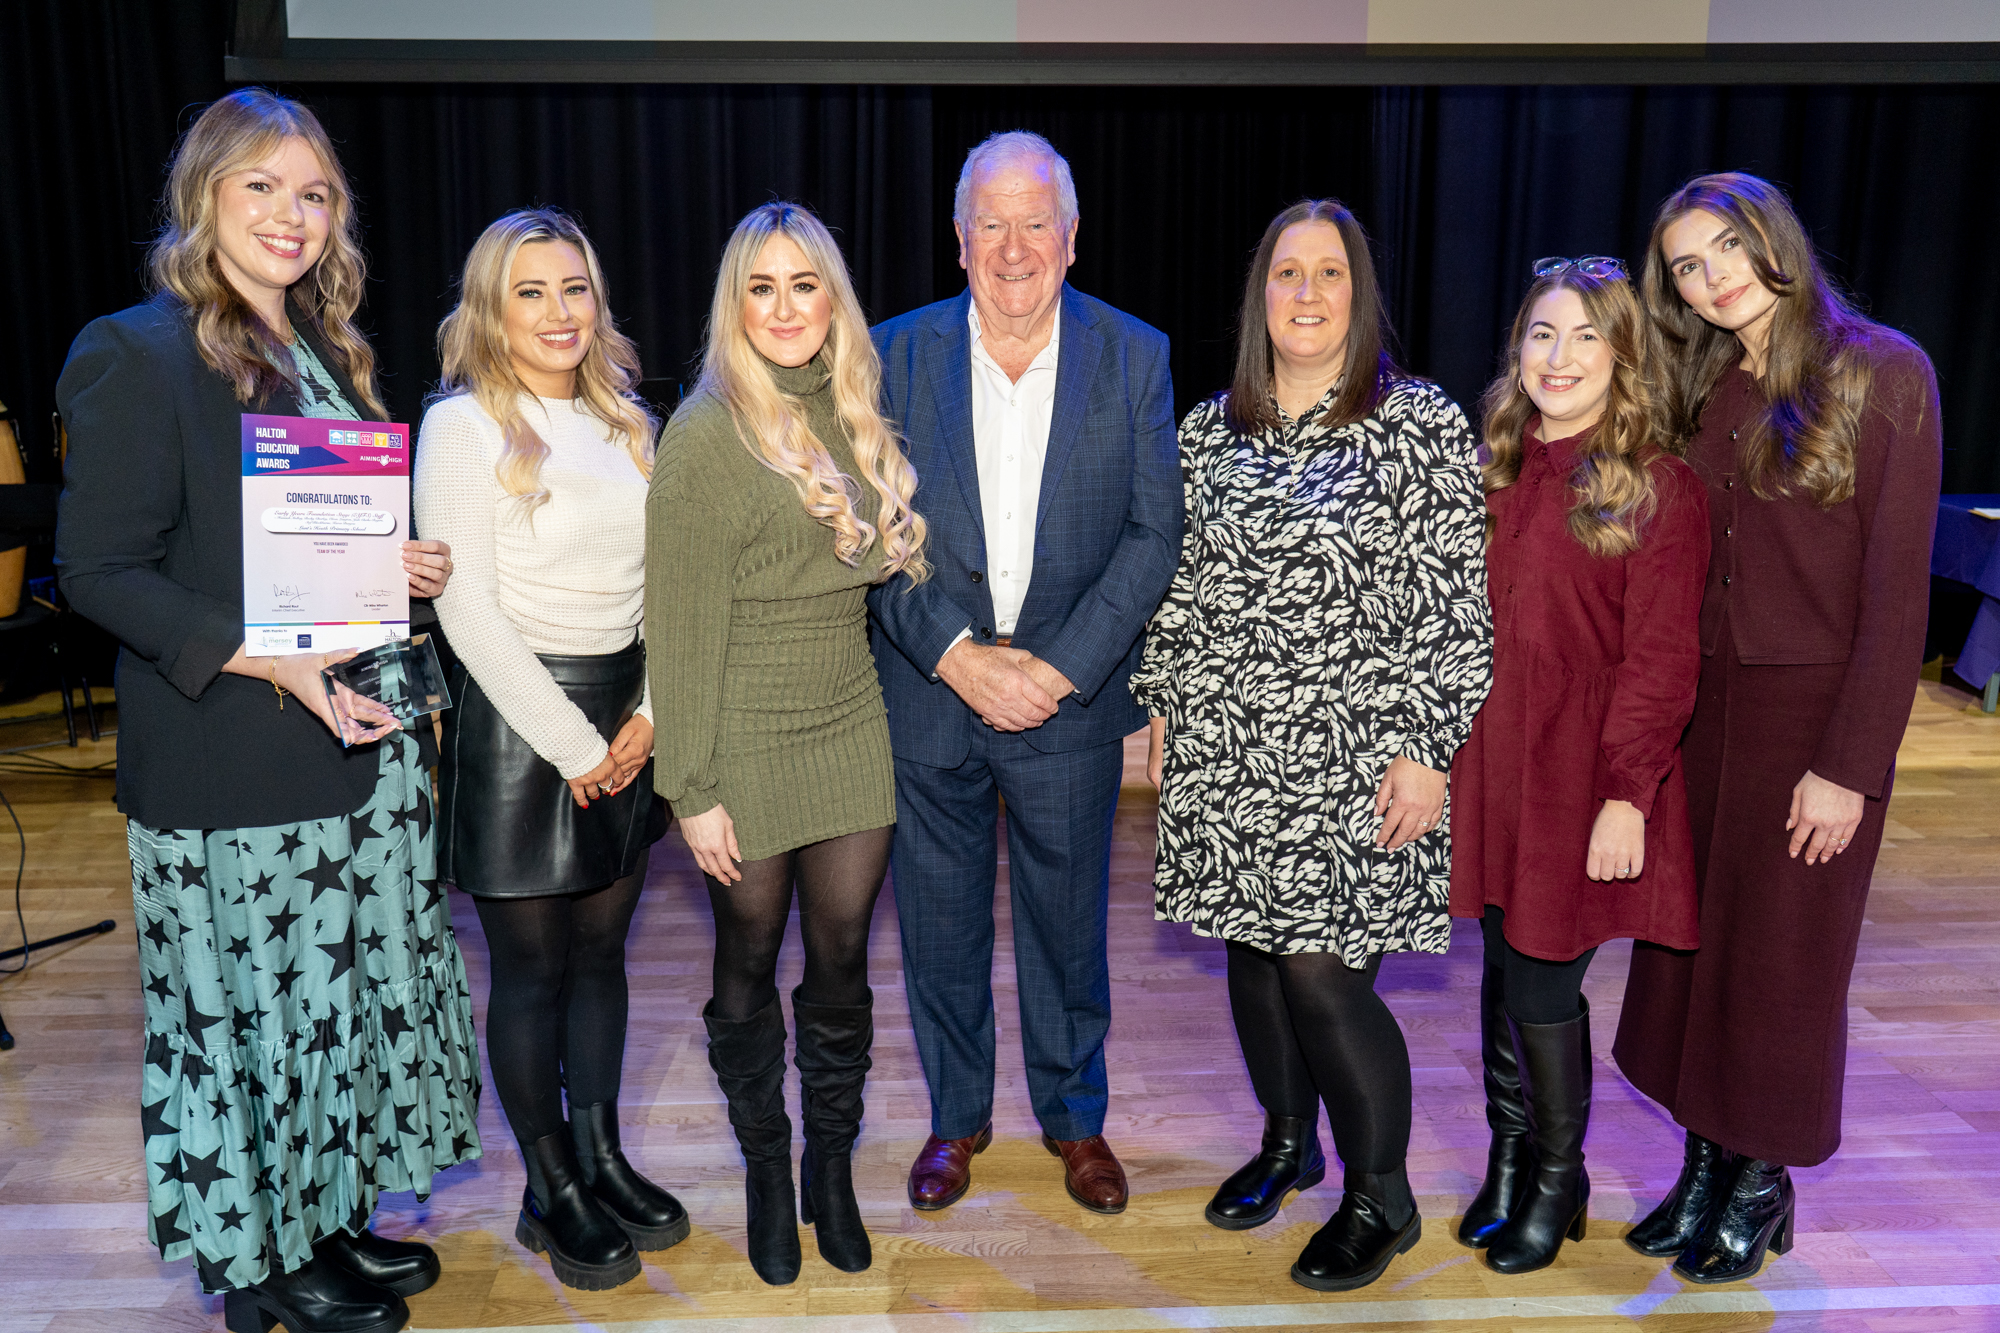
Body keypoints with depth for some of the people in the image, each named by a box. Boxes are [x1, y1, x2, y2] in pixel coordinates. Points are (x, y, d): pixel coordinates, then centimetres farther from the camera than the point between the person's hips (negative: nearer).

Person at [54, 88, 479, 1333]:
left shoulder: (328, 350, 13)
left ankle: (330, 1215, 34)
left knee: (354, 981, 15)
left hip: (359, 733, 7)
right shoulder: (141, 355, -11)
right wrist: (266, 660, -23)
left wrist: (405, 565, 0)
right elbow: (100, 568, -15)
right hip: (232, 767, -7)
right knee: (255, 999, 7)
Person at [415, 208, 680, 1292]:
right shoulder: (463, 424, -8)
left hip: (628, 715, 6)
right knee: (532, 968, 6)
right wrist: (572, 742, -13)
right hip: (518, 719, -5)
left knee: (602, 949, 15)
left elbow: (661, 581, 10)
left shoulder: (625, 421, 10)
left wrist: (650, 712, -2)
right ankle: (551, 1193, 22)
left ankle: (604, 1156, 31)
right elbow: (466, 608, -13)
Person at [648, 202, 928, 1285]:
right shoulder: (705, 435, -11)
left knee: (842, 959, 12)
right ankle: (766, 1176, 33)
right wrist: (692, 791, -13)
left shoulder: (851, 415, 7)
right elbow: (683, 627, -12)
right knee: (750, 963, 12)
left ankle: (833, 1172, 32)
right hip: (748, 748, -4)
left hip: (851, 732, 5)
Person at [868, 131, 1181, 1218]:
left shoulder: (1134, 357, -3)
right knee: (939, 924, 13)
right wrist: (956, 655, -14)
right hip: (928, 691, 1)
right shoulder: (897, 354, -2)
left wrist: (1060, 668, -14)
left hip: (1070, 697, 0)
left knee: (1069, 923, 14)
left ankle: (1074, 1117, 36)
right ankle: (956, 1116, 35)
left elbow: (1154, 532, -5)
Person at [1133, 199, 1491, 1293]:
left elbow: (1455, 605, -8)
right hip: (1224, 752, 5)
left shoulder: (1421, 425, -5)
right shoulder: (1211, 429, 9)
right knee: (1254, 950, 14)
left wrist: (1425, 750, -12)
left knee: (1323, 974, -5)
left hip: (1350, 757, -5)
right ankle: (1287, 1142, 38)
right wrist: (1162, 707, 12)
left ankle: (1380, 1200, 18)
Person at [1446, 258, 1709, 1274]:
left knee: (1541, 980, 2)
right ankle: (1507, 1153, 34)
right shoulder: (1494, 471, 9)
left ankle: (1559, 1177, 27)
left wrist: (1627, 796, -15)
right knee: (1501, 964, 13)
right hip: (1488, 758, 5)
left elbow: (1660, 660, -10)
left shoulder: (1659, 489, -7)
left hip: (1582, 768, -5)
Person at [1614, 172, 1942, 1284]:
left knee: (1783, 958, 7)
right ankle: (1706, 1164, 29)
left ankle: (1764, 1188, 26)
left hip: (1816, 713, -5)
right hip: (1705, 706, 5)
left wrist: (1853, 764, -15)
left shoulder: (1883, 372, -9)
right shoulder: (1702, 390, 7)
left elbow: (1896, 583, -12)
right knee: (1691, 941, 11)